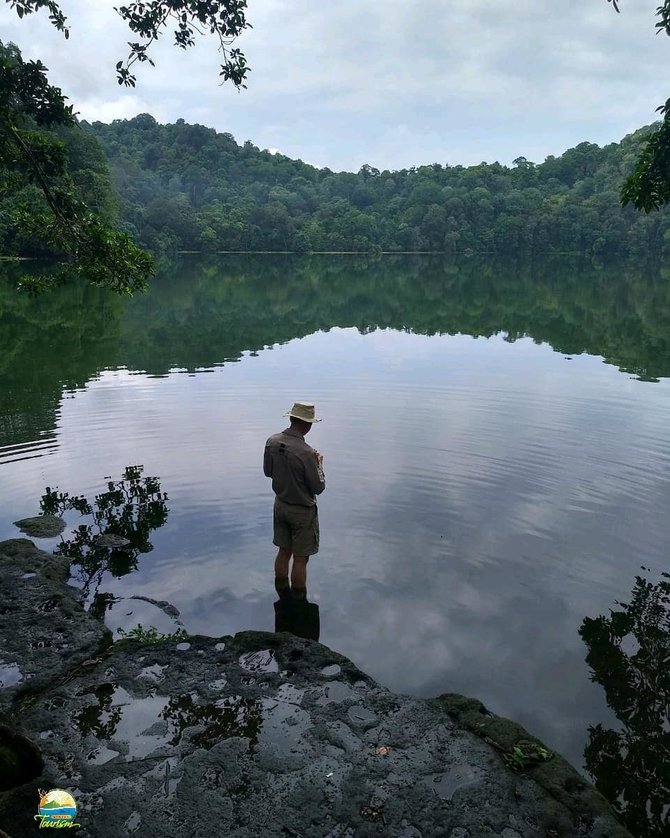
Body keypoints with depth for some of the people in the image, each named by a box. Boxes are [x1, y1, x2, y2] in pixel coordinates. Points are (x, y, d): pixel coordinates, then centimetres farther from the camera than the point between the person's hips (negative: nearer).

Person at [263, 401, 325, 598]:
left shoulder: (272, 442, -9)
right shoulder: (306, 453, -28)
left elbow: (268, 471, 7)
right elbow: (318, 488, -18)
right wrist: (319, 464, -3)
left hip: (280, 504, 7)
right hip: (302, 511, -7)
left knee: (284, 551, 20)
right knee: (300, 558, 8)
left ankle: (282, 595, 35)